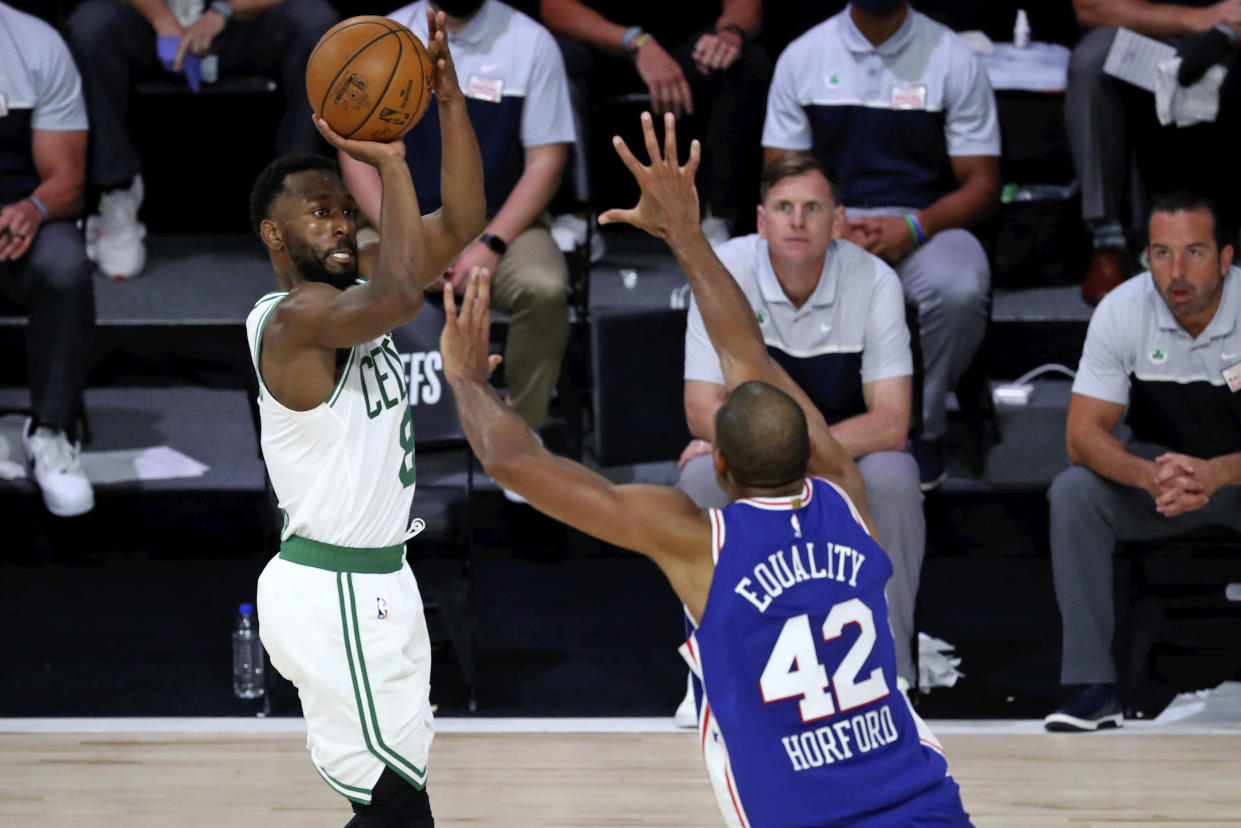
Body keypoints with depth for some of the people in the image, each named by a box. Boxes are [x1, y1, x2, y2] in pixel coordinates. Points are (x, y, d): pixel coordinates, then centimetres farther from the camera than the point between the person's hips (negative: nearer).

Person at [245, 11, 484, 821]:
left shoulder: (353, 290, 11)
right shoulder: (293, 316, -18)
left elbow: (461, 222, 9)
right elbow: (401, 297, -36)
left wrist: (449, 95, -2)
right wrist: (391, 164, -30)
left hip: (376, 581, 10)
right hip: (333, 594, -10)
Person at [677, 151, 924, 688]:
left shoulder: (874, 281, -18)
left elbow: (890, 423, -24)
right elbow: (702, 411, -19)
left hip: (853, 450, 0)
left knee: (892, 480, -33)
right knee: (702, 478, -32)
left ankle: (888, 663, -17)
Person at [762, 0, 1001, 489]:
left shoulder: (952, 59, 1)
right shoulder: (802, 57, 6)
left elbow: (982, 184, 0)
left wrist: (914, 227, -19)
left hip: (928, 225, -1)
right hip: (831, 224, 1)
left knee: (958, 288, -36)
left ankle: (923, 432, -11)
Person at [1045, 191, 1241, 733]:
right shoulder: (1121, 311, -16)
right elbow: (1083, 435, -17)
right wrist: (1150, 476, -39)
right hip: (1159, 469, 2)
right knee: (1072, 494, -26)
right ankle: (1091, 685, -23)